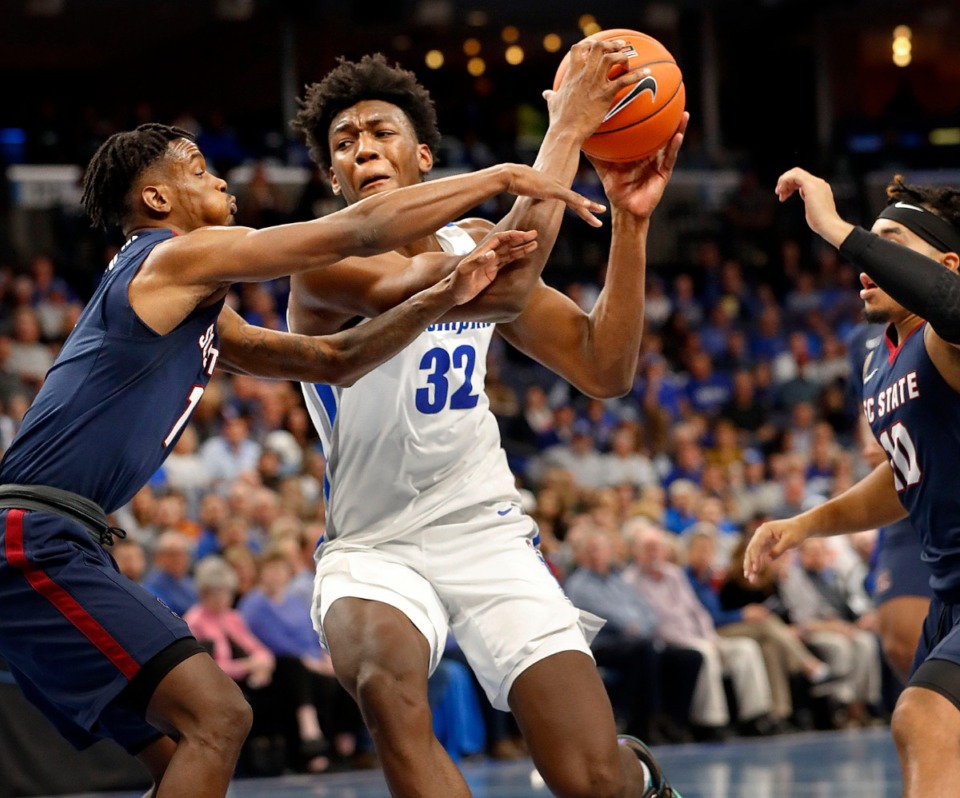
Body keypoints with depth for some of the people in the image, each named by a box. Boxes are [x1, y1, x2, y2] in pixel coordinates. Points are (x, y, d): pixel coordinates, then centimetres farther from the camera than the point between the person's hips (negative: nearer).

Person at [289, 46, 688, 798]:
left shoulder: (475, 242, 6)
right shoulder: (323, 266, -15)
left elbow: (605, 370, 3)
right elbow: (500, 289, -30)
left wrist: (630, 221, -7)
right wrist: (567, 127, -28)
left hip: (487, 534, 4)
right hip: (373, 548, -4)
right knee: (388, 688, -40)